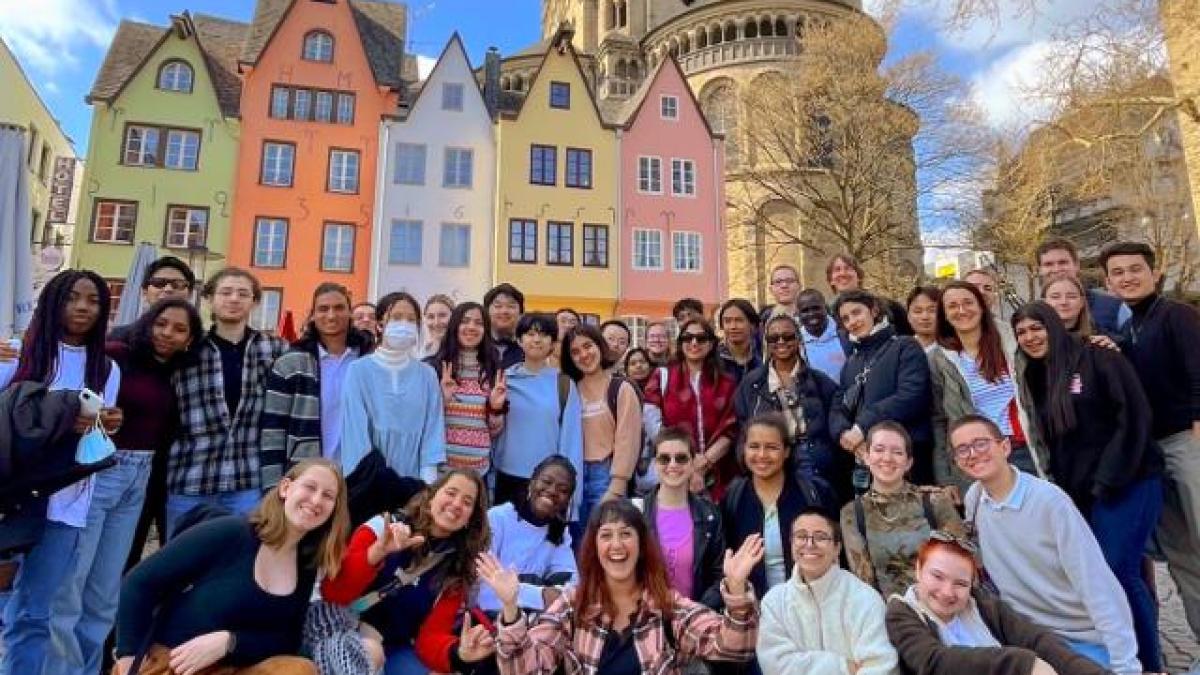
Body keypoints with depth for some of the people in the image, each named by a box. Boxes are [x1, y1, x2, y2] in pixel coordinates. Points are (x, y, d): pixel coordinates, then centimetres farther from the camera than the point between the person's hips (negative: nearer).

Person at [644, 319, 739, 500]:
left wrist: (705, 460, -10)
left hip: (716, 476, 1)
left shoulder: (726, 383, 12)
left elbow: (730, 429, 4)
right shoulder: (662, 376, 7)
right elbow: (653, 424, -2)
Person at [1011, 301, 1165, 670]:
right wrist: (1063, 485, 8)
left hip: (1126, 483, -6)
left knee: (1117, 570, -10)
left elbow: (1133, 418, -13)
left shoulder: (1099, 359, -7)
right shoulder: (1035, 378, 12)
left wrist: (1108, 481, -16)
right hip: (1079, 493, 6)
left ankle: (1149, 661, 6)